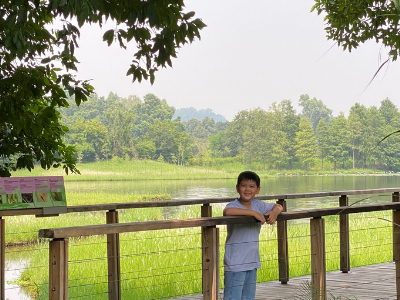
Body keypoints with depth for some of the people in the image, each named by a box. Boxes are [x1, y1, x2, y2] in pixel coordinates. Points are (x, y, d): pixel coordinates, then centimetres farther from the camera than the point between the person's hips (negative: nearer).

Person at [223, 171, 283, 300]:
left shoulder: (258, 205, 7)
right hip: (235, 263, -7)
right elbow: (227, 211, -36)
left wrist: (274, 212, -6)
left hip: (252, 262, 7)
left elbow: (278, 206, 19)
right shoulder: (233, 205, -12)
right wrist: (253, 213, -30)